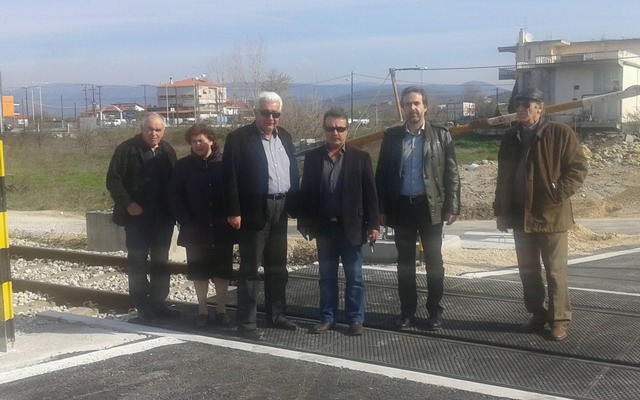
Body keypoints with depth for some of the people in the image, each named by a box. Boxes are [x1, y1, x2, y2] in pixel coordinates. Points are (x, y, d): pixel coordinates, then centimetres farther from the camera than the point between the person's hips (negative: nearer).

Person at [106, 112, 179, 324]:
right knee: (137, 261, -1)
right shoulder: (126, 149, -6)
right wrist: (127, 203, -16)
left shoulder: (167, 151, 8)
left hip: (163, 217, 5)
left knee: (161, 261, 11)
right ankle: (142, 308, 4)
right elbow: (113, 180, -8)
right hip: (137, 216, -5)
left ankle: (158, 302, 21)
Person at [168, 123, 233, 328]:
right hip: (195, 231, 1)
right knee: (198, 272, 8)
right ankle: (202, 310, 20)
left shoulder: (225, 163, -2)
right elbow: (174, 196, 1)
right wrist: (186, 221, -8)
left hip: (221, 230, -1)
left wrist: (230, 218, -7)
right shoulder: (183, 166, 1)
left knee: (222, 271, 7)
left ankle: (221, 309, 19)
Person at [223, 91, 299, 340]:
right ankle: (246, 323, 6)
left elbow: (293, 172, 14)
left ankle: (276, 315, 27)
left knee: (277, 268, 15)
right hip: (254, 211, -6)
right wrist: (233, 212, -17)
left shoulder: (284, 136, 12)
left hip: (280, 210, 7)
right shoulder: (239, 138, -8)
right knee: (250, 269, -1)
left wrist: (294, 205, 9)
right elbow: (230, 177, -12)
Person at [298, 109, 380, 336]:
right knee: (327, 276, 11)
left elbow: (370, 194, -3)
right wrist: (303, 222, 2)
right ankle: (327, 318, 21)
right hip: (324, 227, 2)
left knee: (354, 277, 6)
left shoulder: (361, 158, -2)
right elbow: (305, 192, 6)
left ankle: (355, 319, 16)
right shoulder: (313, 157, 3)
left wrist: (373, 224, -7)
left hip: (351, 227, -2)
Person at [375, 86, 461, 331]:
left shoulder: (441, 135, 1)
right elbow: (381, 174, 6)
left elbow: (451, 174, 0)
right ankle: (407, 311, 17)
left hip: (430, 206, -1)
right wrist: (381, 209, 1)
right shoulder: (391, 136, 5)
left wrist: (452, 207, -7)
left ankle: (435, 311, 15)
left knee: (434, 262, 5)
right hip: (401, 207, 2)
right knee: (405, 262, 8)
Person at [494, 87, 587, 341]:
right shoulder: (510, 138, 9)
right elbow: (503, 177, 14)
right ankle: (538, 315, 24)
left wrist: (560, 194, -18)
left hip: (551, 214, -5)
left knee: (555, 271, 2)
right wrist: (501, 211, 10)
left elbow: (578, 167, -6)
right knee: (527, 271, 11)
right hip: (520, 215, 5)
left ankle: (560, 319, 12)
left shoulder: (561, 133, -6)